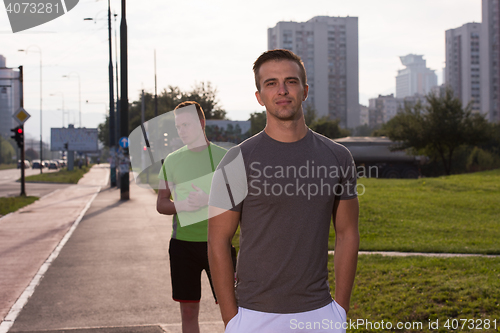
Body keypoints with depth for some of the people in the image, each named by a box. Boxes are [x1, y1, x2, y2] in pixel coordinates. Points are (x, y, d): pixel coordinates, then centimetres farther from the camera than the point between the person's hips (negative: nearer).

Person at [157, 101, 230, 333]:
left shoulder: (224, 157, 0)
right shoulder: (172, 161, 9)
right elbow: (161, 204, 10)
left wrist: (209, 200, -17)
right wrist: (182, 205, -11)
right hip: (183, 243, 3)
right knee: (188, 311, 8)